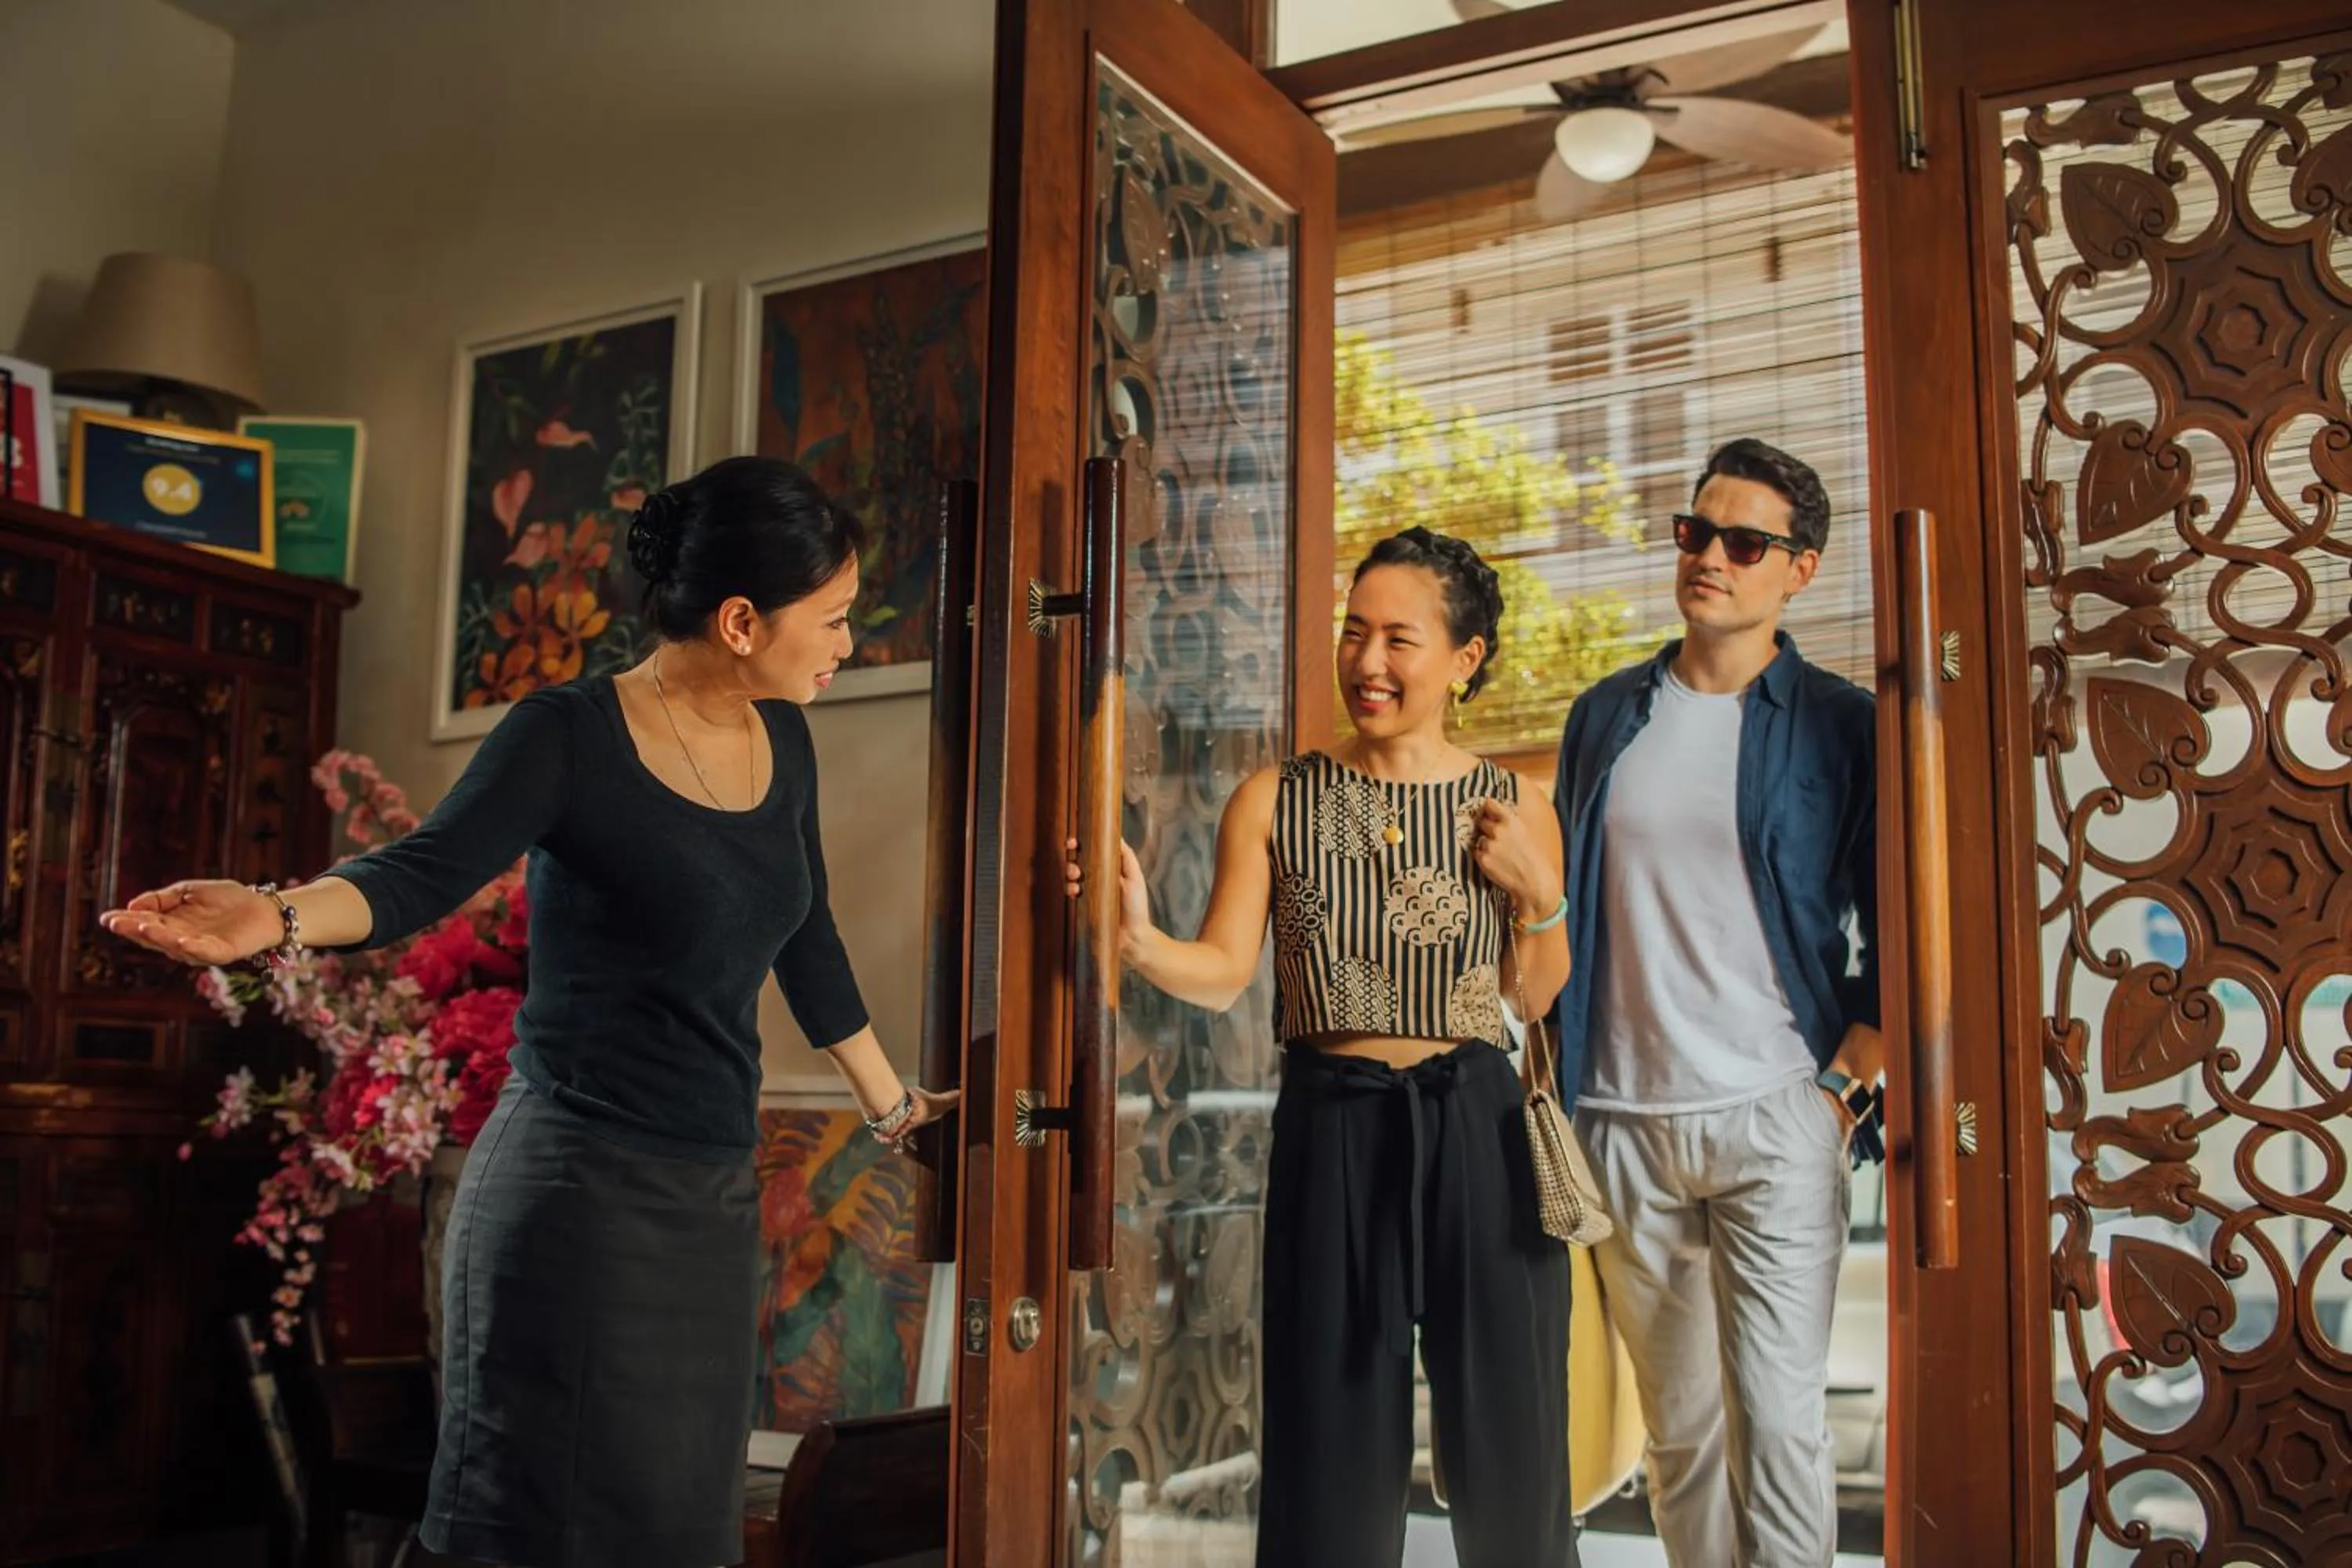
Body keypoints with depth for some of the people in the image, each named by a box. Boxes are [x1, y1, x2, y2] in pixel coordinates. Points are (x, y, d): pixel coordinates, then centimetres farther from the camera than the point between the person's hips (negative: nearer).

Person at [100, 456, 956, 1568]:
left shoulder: (781, 740, 8)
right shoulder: (571, 736, -10)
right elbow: (422, 874, -22)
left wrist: (891, 1105, 27)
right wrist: (282, 916, -44)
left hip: (716, 1196, 7)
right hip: (579, 1193, -7)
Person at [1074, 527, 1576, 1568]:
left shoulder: (1511, 812, 5)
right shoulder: (1273, 803, 2)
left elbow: (1539, 998, 10)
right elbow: (1223, 973, -5)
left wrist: (1536, 890, -5)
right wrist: (1139, 942, -24)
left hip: (1476, 1127, 1)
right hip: (1332, 1130, 0)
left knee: (1507, 1432, 7)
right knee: (1335, 1444, 7)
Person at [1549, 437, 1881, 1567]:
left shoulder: (1841, 726, 1)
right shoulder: (1606, 717, 10)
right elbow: (1562, 909, 16)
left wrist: (1840, 1090, -7)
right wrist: (1555, 1088, 8)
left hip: (1773, 1122, -3)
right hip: (1621, 1125, 3)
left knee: (1777, 1420, -6)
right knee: (1678, 1430, 11)